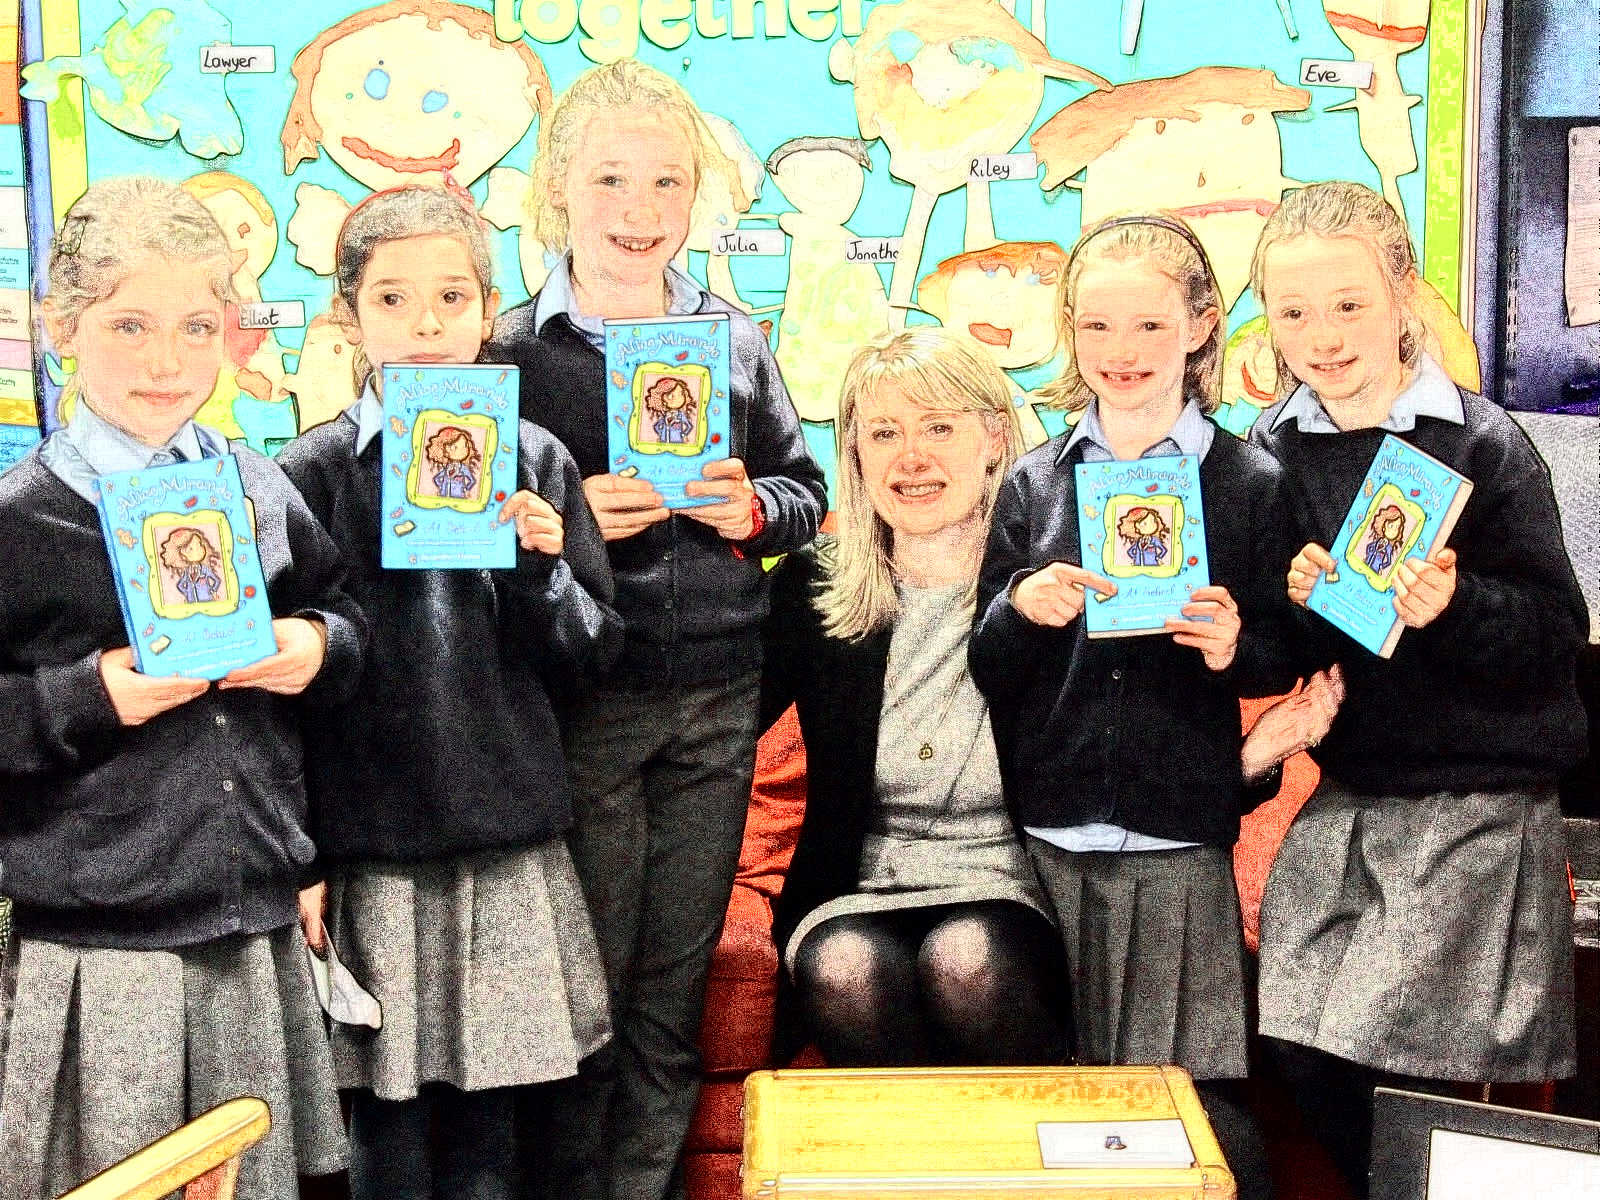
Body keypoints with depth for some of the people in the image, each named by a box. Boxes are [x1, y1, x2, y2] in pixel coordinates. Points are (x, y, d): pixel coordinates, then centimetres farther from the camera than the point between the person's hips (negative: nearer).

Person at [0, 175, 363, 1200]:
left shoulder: (259, 487, 5)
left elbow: (344, 612, 17)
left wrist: (322, 648, -3)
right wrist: (86, 700, -19)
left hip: (259, 933, 4)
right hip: (97, 952, -4)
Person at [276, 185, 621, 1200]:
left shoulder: (536, 460, 4)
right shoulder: (314, 472, -1)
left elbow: (595, 649, 7)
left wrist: (541, 570, -13)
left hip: (513, 846, 2)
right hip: (369, 849, -1)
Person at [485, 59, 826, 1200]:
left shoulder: (737, 339, 6)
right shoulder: (511, 350, -4)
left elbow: (805, 489, 13)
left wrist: (752, 508, -8)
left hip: (718, 702, 4)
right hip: (579, 705, -3)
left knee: (677, 987, 14)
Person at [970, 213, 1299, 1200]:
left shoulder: (1250, 483, 1)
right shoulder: (1037, 482, 7)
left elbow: (1284, 657, 5)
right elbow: (984, 673, 8)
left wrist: (1235, 648, -16)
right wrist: (1020, 612, -12)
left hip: (1180, 844, -2)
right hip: (1046, 836, 2)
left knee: (1192, 1100, -2)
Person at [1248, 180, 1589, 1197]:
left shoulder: (1481, 445, -9)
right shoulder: (1275, 449, 5)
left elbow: (1557, 635, -9)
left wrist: (1453, 606, -25)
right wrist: (1293, 604, -9)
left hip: (1479, 798, -4)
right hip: (1345, 796, 4)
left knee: (1400, 1060, -8)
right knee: (1305, 1049, 1)